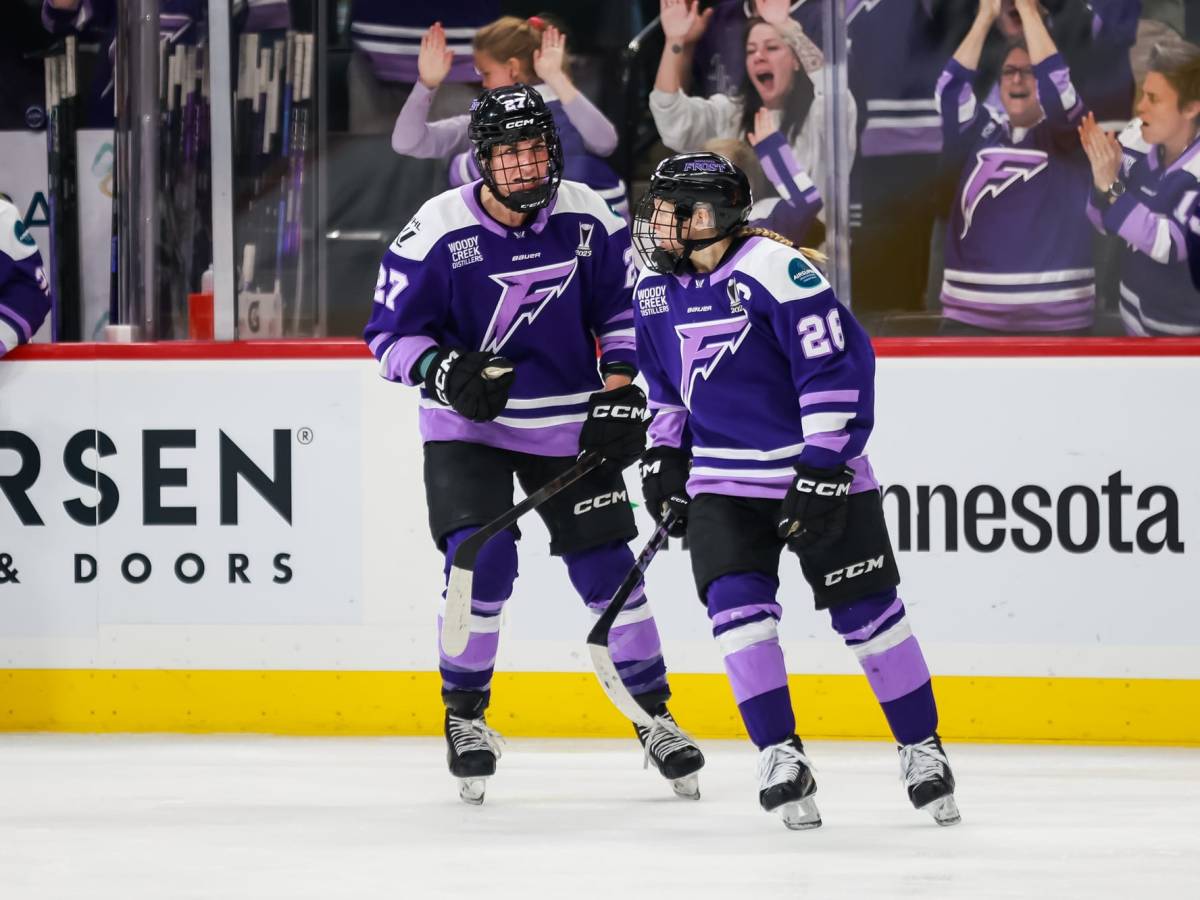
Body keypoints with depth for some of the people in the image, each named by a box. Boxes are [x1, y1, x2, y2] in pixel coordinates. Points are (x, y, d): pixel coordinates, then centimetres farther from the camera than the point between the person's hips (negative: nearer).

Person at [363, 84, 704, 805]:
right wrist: (444, 371, -26)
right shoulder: (438, 231, -15)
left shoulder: (590, 220, -7)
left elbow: (626, 308, 7)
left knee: (608, 568, 2)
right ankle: (465, 714, 3)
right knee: (483, 560, -17)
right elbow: (392, 331, -8)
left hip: (569, 424, 2)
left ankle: (653, 715, 17)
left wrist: (621, 393, -3)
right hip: (469, 423, -2)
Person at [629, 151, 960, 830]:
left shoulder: (774, 269, -19)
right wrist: (665, 454, 12)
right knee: (738, 606, -13)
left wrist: (823, 471, -21)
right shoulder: (657, 291, 5)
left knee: (867, 613, -1)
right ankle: (780, 757, -6)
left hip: (819, 472, -5)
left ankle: (923, 749, 14)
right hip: (724, 481, 5)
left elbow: (839, 367, -20)